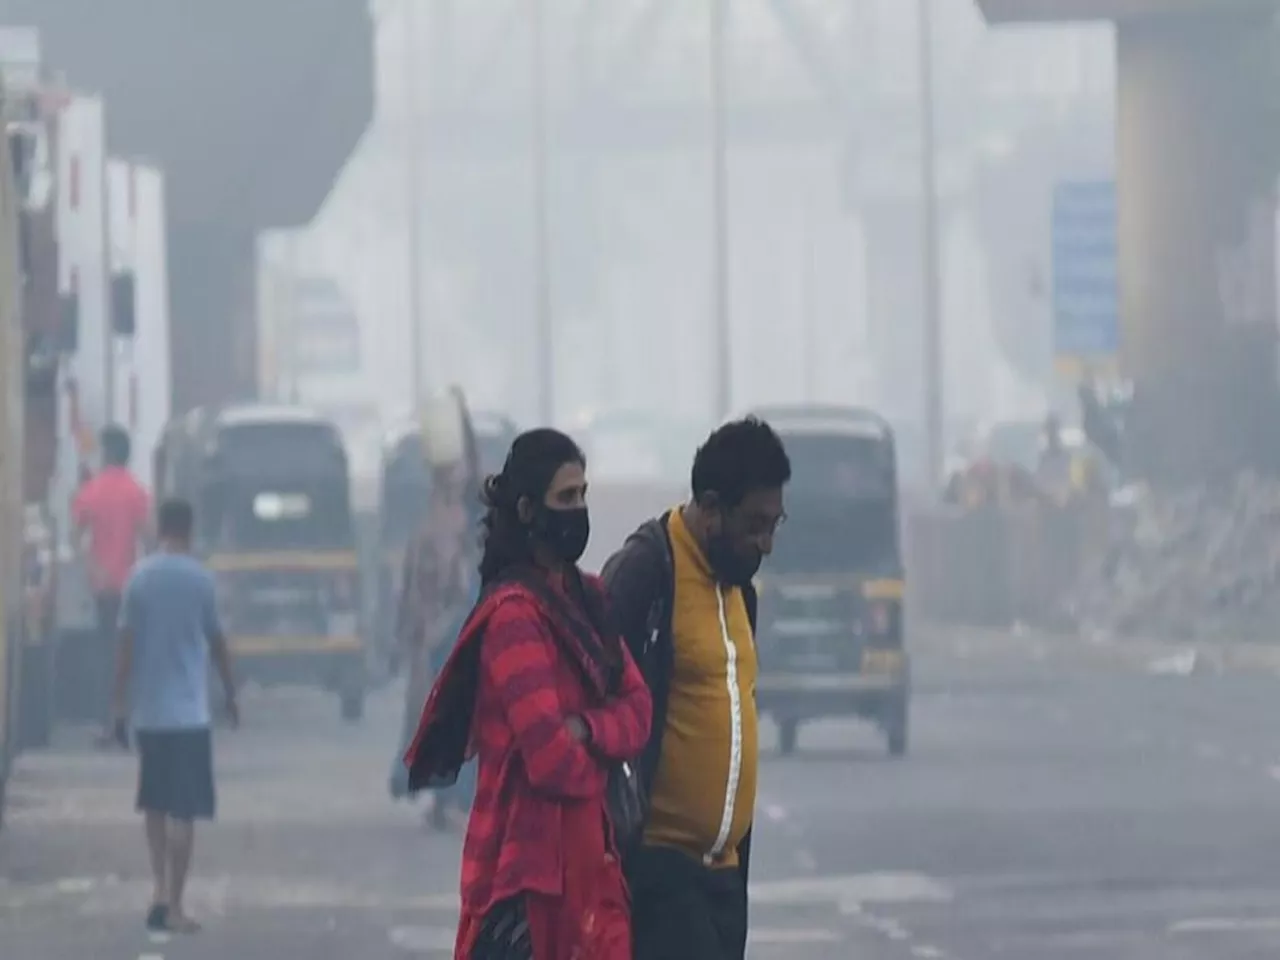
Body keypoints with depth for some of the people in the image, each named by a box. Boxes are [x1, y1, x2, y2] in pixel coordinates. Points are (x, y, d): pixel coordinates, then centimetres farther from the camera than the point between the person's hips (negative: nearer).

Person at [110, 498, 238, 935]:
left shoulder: (139, 578, 0)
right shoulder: (200, 578, -5)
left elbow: (126, 644, -1)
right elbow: (216, 642, 2)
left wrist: (121, 705, 5)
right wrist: (231, 695, 15)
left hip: (146, 712, 3)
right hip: (188, 711, -3)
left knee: (154, 803, 18)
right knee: (183, 810, -3)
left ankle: (160, 889, 11)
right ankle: (171, 904, -8)